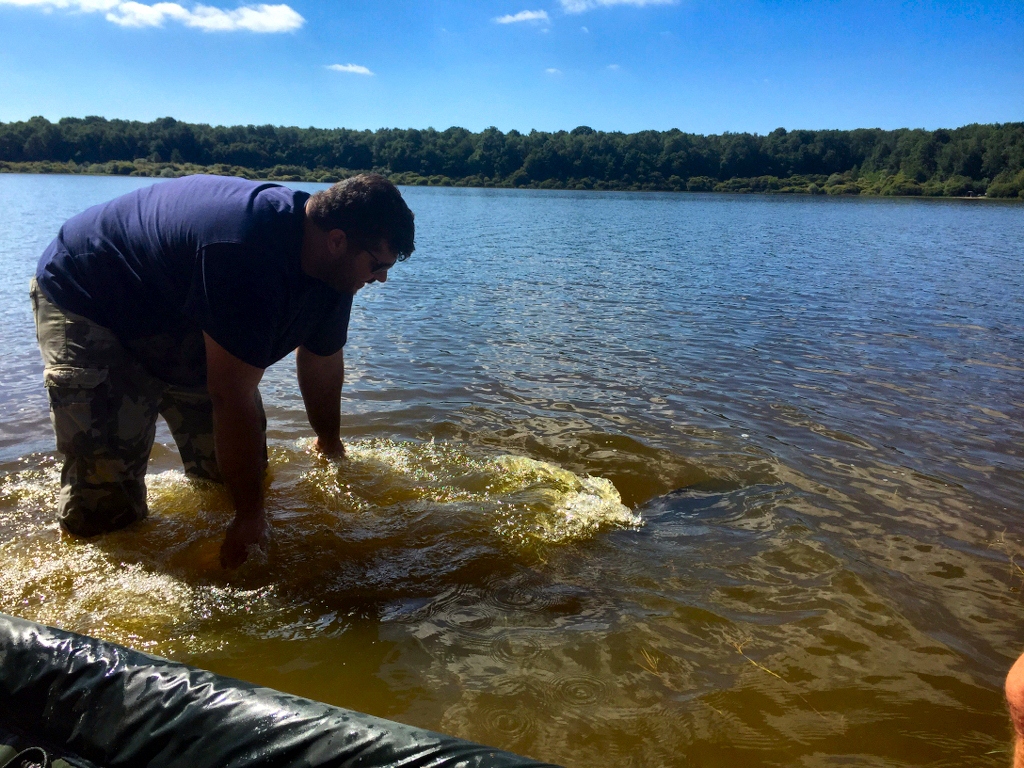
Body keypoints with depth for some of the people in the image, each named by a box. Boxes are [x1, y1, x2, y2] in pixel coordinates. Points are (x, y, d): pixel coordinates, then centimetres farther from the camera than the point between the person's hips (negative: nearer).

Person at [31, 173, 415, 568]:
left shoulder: (330, 268, -11)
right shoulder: (245, 255, -41)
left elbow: (323, 361, 5)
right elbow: (233, 401, -37)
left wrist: (330, 445, 19)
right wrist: (250, 516, -28)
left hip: (179, 317, 8)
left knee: (241, 470, 4)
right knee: (105, 510, -11)